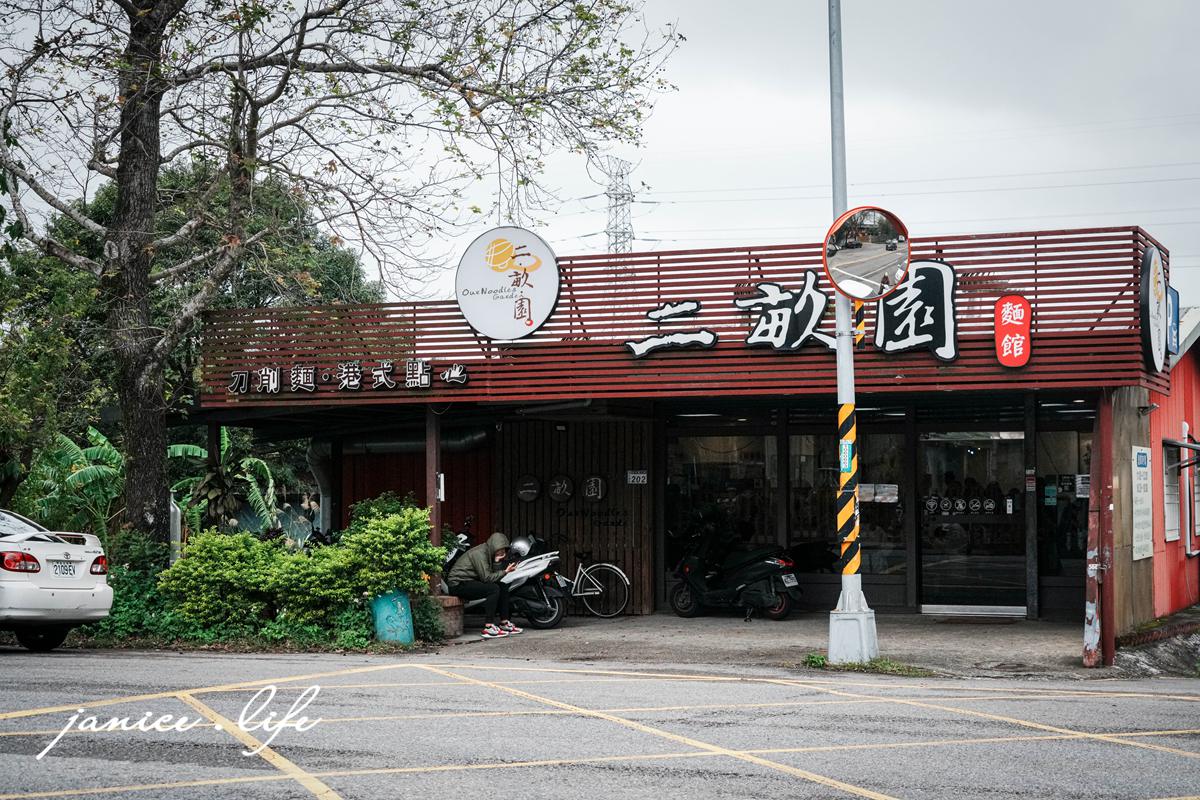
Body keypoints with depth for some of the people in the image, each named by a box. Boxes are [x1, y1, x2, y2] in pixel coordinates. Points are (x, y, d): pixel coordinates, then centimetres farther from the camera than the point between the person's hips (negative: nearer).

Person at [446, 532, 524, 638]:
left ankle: (505, 623, 7)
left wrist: (497, 562, -11)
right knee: (493, 589, -26)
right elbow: (486, 578, -24)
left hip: (470, 582, 10)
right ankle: (488, 628, -28)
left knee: (503, 587, 6)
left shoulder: (489, 553, 10)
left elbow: (494, 576, 3)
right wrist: (505, 572, -20)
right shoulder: (479, 553, -19)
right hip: (458, 584, -10)